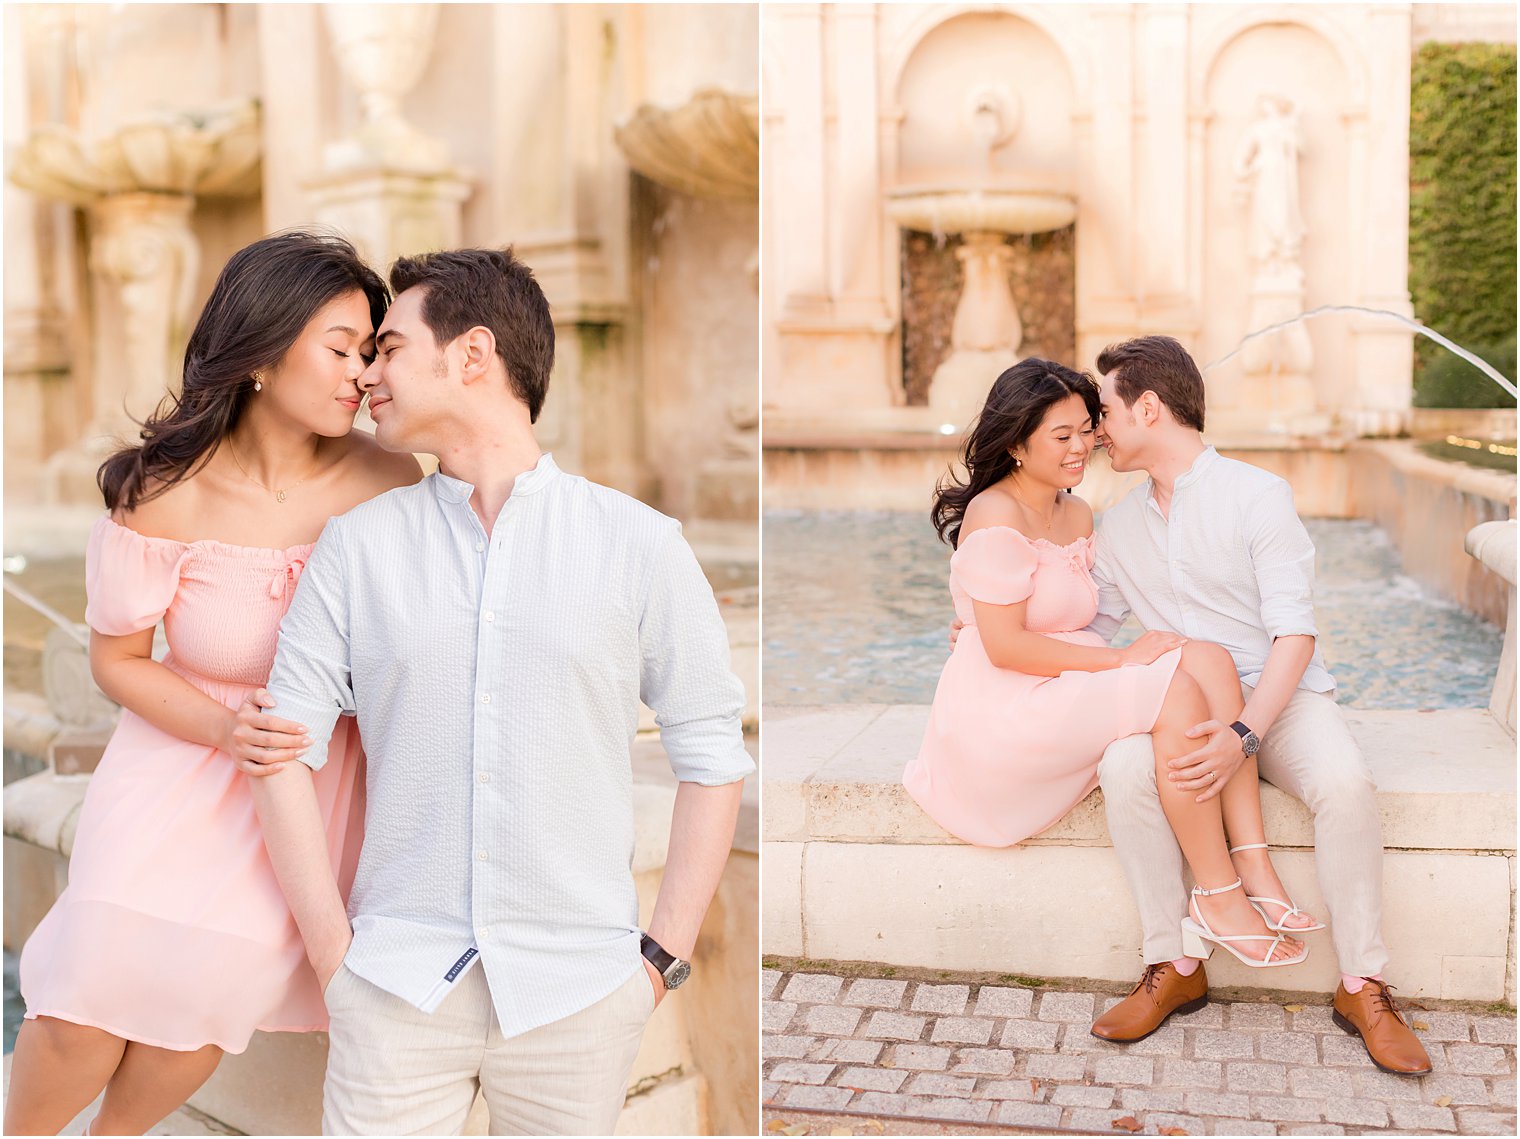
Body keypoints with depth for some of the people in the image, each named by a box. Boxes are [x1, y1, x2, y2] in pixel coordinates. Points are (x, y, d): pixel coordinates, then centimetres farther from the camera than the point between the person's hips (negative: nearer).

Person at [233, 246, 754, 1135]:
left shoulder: (639, 543, 0)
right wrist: (334, 953, -3)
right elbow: (287, 746, 3)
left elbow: (713, 754, 0)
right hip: (399, 986, 1)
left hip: (578, 993, -1)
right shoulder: (357, 546, 5)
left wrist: (664, 956, -4)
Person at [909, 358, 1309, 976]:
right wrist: (1120, 659, -16)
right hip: (1001, 712, -9)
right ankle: (1218, 898, -17)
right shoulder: (996, 517, -14)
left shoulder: (1078, 514, 16)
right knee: (1176, 693, -25)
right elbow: (1006, 646, -19)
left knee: (1208, 659, -14)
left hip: (1065, 691, 9)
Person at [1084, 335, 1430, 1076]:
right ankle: (1173, 967, -18)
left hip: (1281, 699, -3)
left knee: (1344, 782, -35)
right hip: (1179, 709, 4)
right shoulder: (1121, 525, 12)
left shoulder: (1257, 496, -6)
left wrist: (1245, 734, -27)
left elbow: (1295, 634, -14)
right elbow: (1088, 624, 25)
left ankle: (1363, 987, -19)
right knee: (1125, 768, -30)